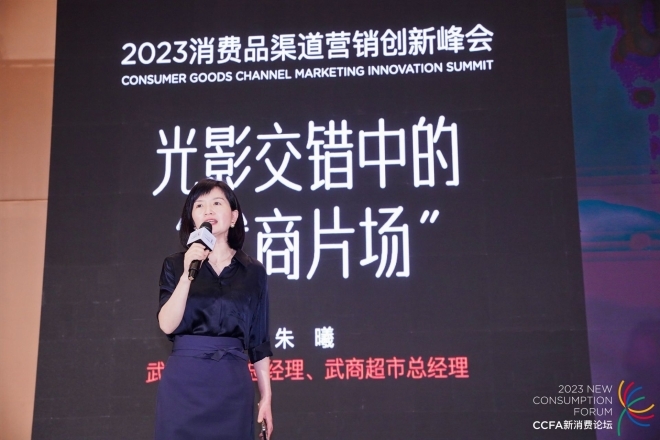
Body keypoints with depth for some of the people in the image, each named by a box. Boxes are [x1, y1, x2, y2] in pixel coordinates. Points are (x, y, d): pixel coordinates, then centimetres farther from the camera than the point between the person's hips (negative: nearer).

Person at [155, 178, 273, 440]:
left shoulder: (253, 271, 6)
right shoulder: (176, 265, 5)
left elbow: (259, 340, 8)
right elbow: (167, 325, -8)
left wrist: (266, 396, 7)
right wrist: (188, 273, -17)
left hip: (233, 385, 1)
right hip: (184, 382, -1)